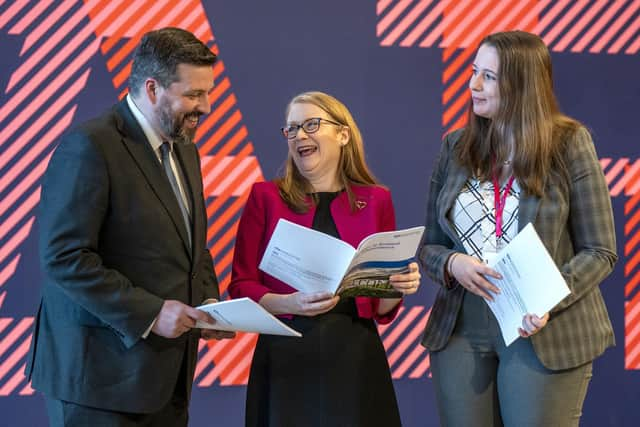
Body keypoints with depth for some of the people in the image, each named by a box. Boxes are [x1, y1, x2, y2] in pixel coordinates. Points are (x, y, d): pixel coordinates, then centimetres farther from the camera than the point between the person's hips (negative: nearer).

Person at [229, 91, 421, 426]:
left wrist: (400, 288, -11)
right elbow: (241, 286, 0)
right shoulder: (266, 197, 3)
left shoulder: (376, 200, 7)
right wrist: (291, 303, -17)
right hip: (286, 357, -1)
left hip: (355, 355, 1)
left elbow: (383, 310, 10)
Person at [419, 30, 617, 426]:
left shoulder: (569, 144, -4)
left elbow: (599, 252, -4)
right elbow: (429, 245, 10)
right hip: (460, 329, 3)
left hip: (545, 333, -3)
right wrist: (452, 264, -13)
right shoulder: (457, 147, 7)